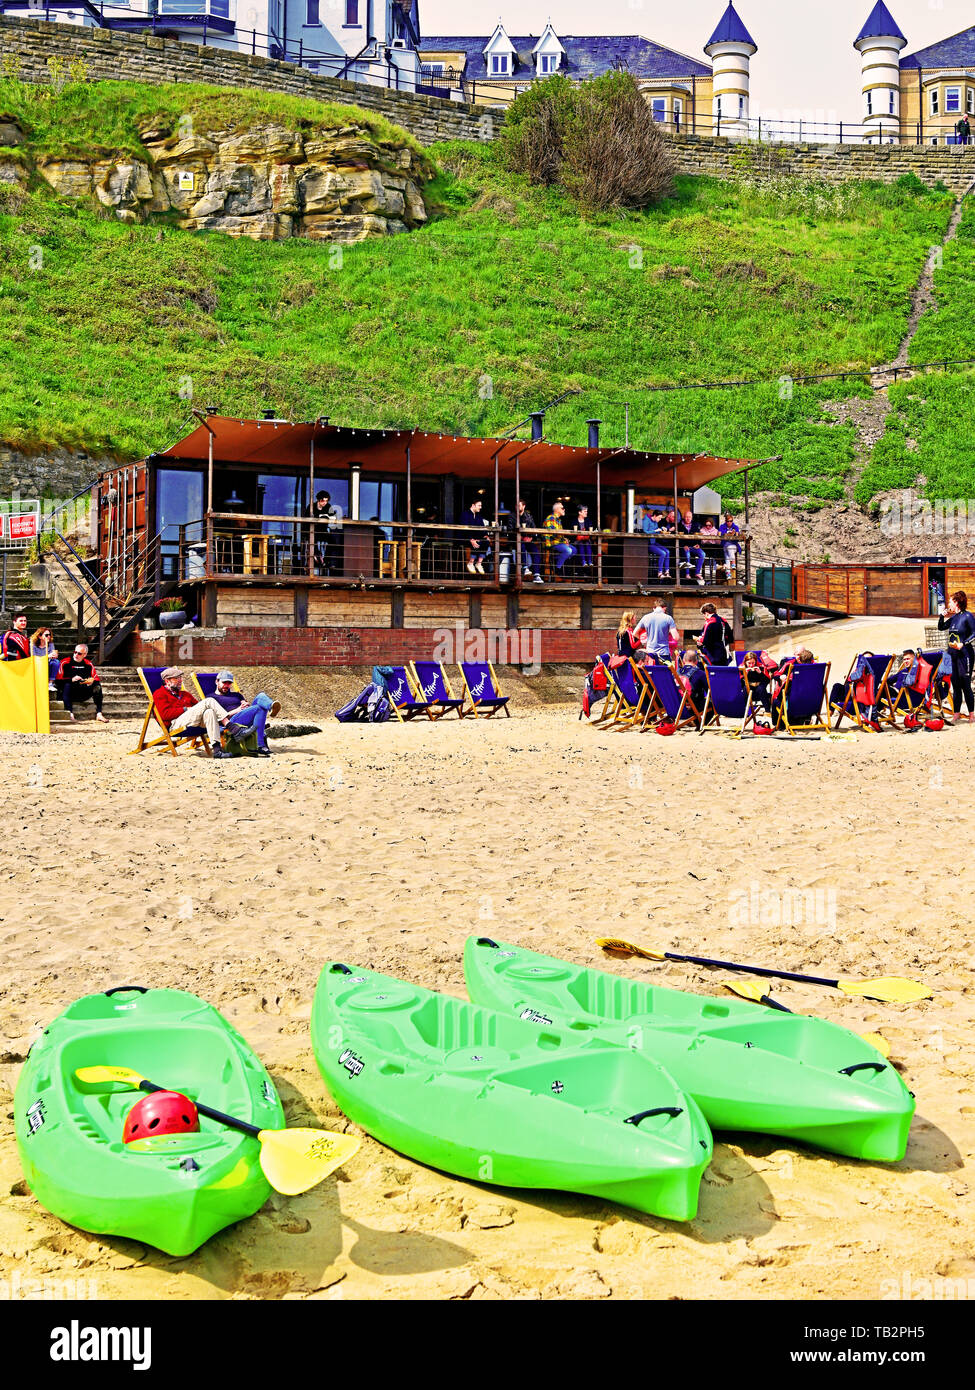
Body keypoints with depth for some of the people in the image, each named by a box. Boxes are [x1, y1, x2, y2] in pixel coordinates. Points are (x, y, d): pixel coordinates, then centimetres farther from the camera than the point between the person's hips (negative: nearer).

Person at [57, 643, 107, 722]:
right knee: (67, 685, -33)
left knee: (97, 686, -18)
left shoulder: (88, 664, 10)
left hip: (83, 695, 3)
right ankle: (70, 714, -45)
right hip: (70, 695, -3)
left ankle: (99, 714, -24)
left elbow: (96, 679, 10)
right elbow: (59, 680, -8)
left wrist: (92, 681, -13)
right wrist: (71, 680, -22)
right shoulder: (65, 663, 0)